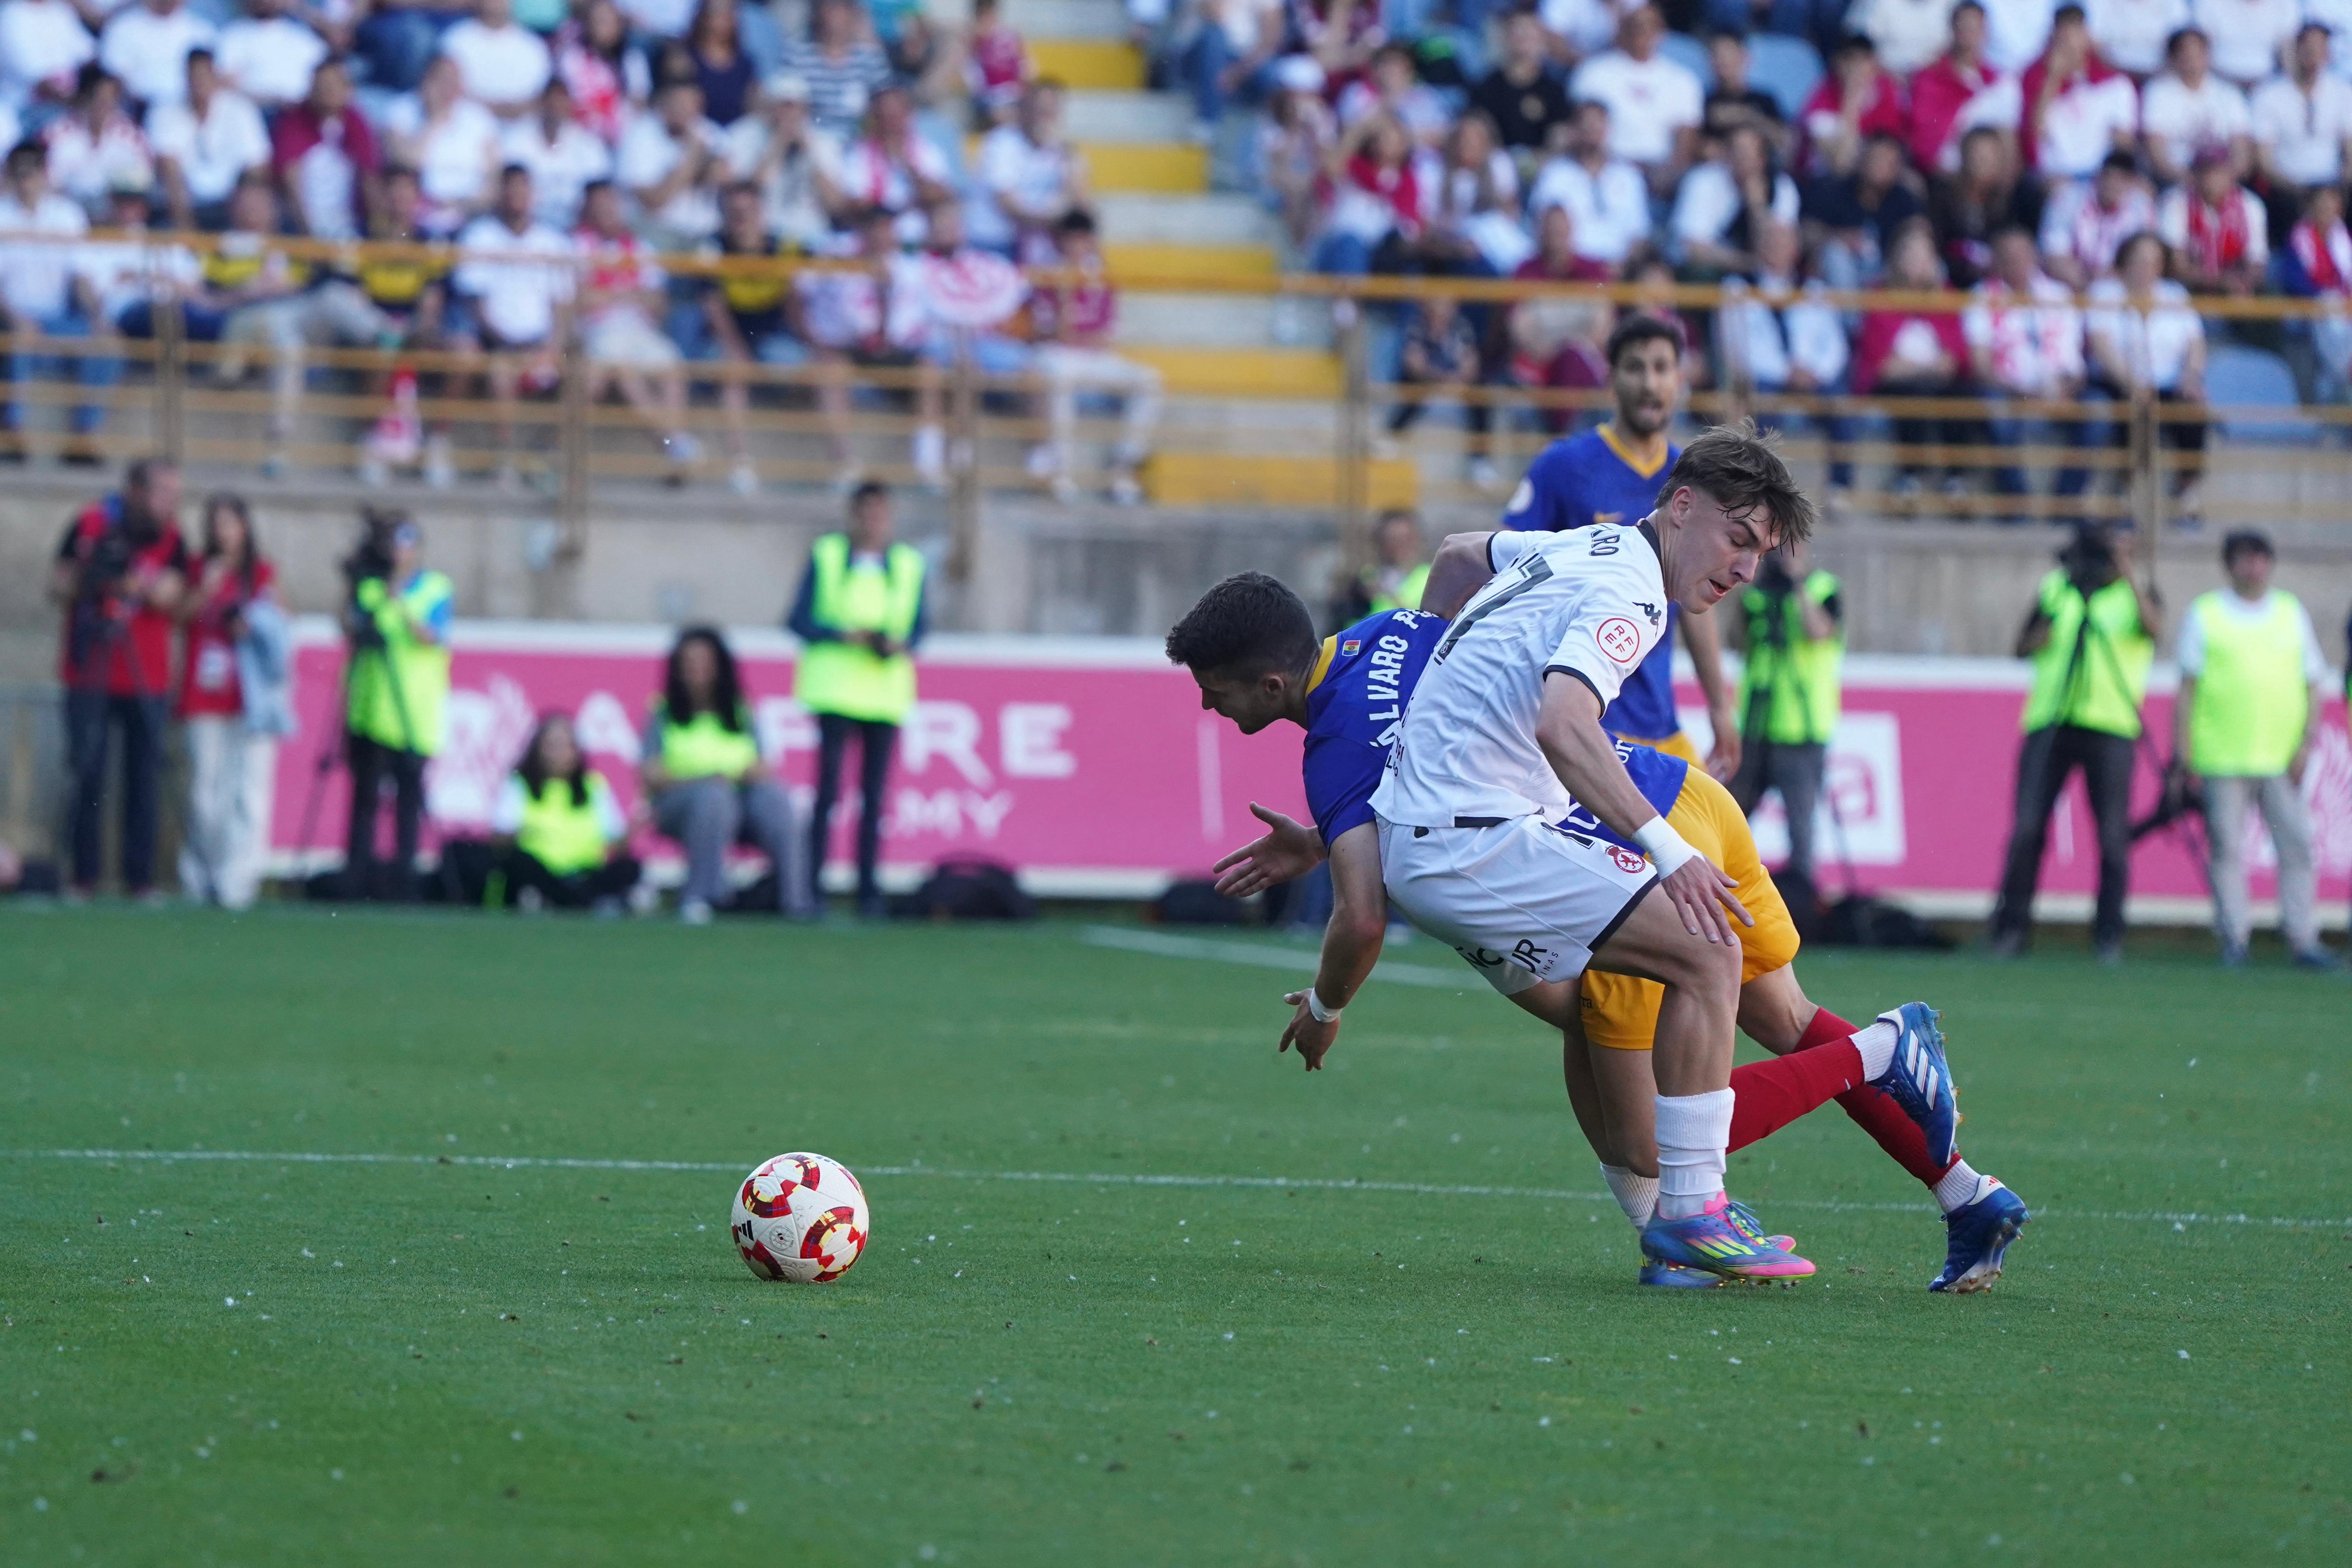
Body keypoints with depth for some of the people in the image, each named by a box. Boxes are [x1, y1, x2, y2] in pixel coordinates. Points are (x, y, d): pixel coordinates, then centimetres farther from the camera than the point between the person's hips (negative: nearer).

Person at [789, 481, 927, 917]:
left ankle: (869, 891, 5)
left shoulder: (909, 564, 12)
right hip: (836, 685, -2)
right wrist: (846, 635, -13)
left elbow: (918, 629, 12)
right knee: (829, 787, -9)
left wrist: (900, 645, -11)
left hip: (886, 690, 2)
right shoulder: (827, 556, 7)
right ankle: (812, 886, -9)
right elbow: (799, 620, 2)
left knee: (875, 795, 2)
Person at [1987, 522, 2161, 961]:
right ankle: (2010, 929, 2)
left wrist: (2127, 575, -25)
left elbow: (2154, 626, -16)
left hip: (2110, 727, -2)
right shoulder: (2054, 589, 15)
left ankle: (2109, 936, 5)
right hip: (2049, 724, 2)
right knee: (2027, 828, -5)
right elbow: (2022, 648, 17)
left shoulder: (2134, 595, 6)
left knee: (2113, 835, -3)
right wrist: (2041, 635, -5)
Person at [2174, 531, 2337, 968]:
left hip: (2282, 757, 2)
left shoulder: (2292, 613, 14)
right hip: (2223, 759, -2)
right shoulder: (2205, 614, 8)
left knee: (2296, 846, -3)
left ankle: (2303, 938, 2)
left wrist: (2307, 743, 2)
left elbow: (2314, 683, 13)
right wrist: (2183, 747, -2)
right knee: (2227, 849, -3)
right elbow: (2187, 684, 6)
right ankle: (2233, 938, 2)